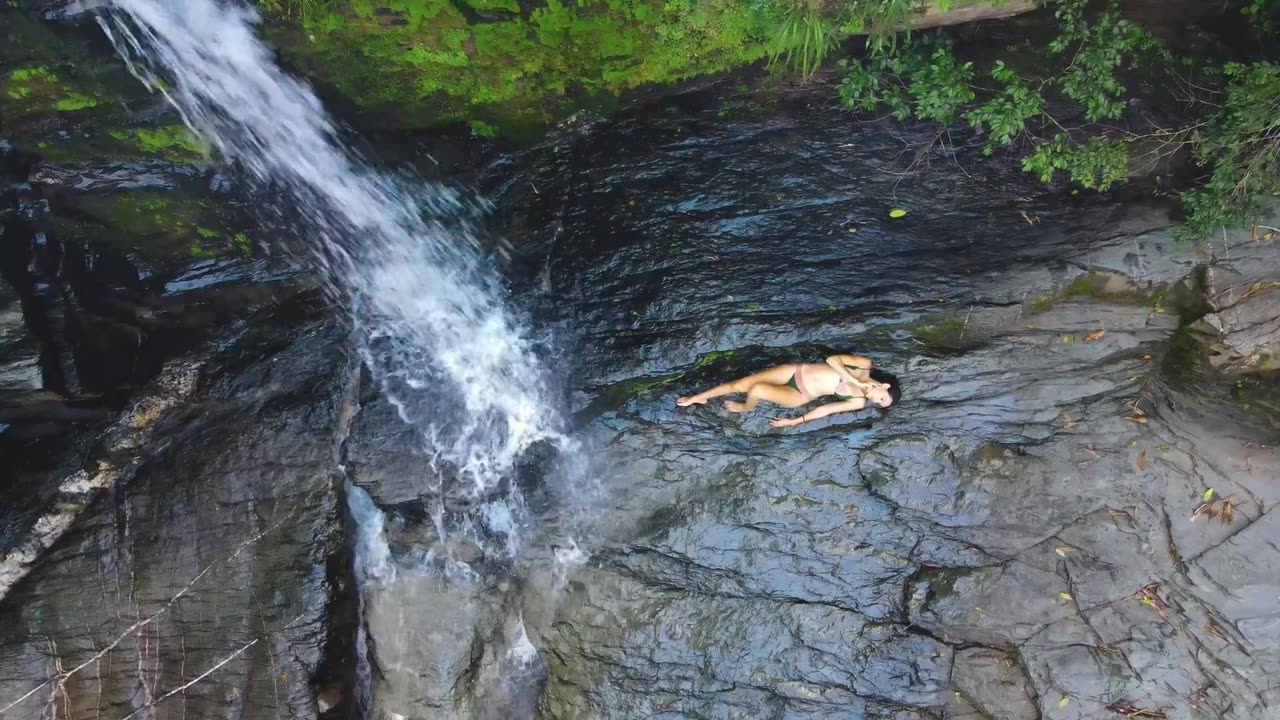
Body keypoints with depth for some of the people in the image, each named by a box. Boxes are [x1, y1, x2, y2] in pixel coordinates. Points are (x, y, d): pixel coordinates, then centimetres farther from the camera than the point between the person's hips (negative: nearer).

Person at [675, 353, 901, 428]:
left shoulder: (859, 402, -6)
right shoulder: (866, 365, -3)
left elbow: (824, 410, -10)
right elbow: (832, 360, -10)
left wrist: (793, 422, -11)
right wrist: (855, 380, -17)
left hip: (802, 396, -2)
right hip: (799, 371, 2)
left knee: (756, 390, -27)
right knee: (741, 384, -4)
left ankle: (746, 408, 11)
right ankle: (697, 398, 16)